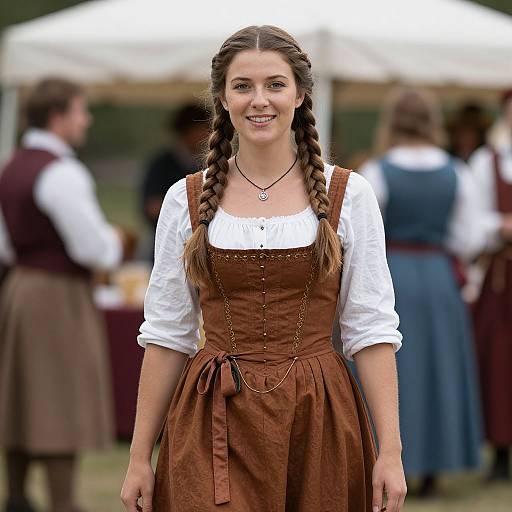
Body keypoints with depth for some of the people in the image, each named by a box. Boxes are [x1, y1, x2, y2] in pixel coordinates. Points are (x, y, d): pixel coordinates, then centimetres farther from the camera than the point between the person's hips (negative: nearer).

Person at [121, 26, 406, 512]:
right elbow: (166, 333, 6)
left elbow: (371, 329, 0)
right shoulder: (185, 199, 3)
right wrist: (139, 458, 3)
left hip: (317, 420, 0)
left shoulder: (349, 195, 1)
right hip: (215, 428, 0)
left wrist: (390, 451, -7)